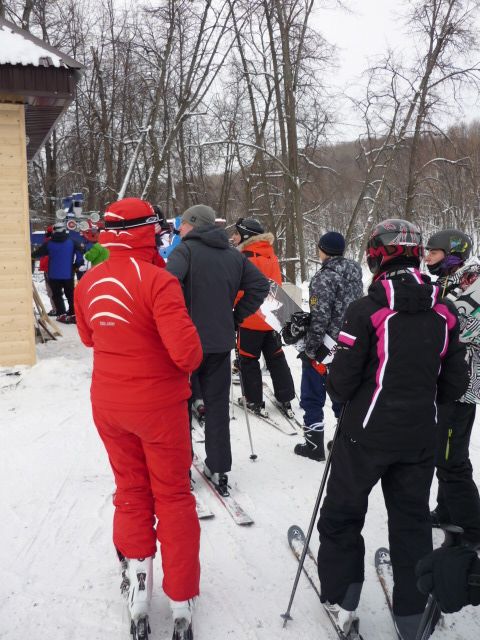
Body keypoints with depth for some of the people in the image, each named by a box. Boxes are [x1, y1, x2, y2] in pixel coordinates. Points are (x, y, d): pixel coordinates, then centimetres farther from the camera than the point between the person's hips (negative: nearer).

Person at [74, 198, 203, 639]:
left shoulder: (88, 283, -2)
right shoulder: (157, 281, -22)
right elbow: (187, 352, -26)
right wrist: (190, 362, -5)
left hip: (108, 404, 5)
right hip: (158, 405, -4)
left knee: (131, 491, 22)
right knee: (172, 496, 11)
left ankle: (138, 575, 25)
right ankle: (181, 600, 22)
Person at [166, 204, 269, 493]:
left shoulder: (185, 249, -9)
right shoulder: (234, 255, 7)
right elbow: (261, 284, 7)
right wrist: (237, 316, 8)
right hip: (221, 341, 5)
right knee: (218, 405, 13)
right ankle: (219, 469, 17)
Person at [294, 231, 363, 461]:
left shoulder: (324, 278, -19)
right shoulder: (354, 270, 4)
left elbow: (320, 318, -21)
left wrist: (310, 348, -12)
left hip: (325, 346, -7)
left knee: (312, 396, 7)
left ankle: (314, 444, 13)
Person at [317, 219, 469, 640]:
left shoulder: (367, 310, -16)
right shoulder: (444, 313, -1)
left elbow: (342, 380, -14)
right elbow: (455, 384, 5)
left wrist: (340, 391, 9)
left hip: (367, 433, -4)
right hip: (420, 436, 5)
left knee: (343, 513, 15)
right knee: (412, 520, 16)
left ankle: (342, 598, 24)